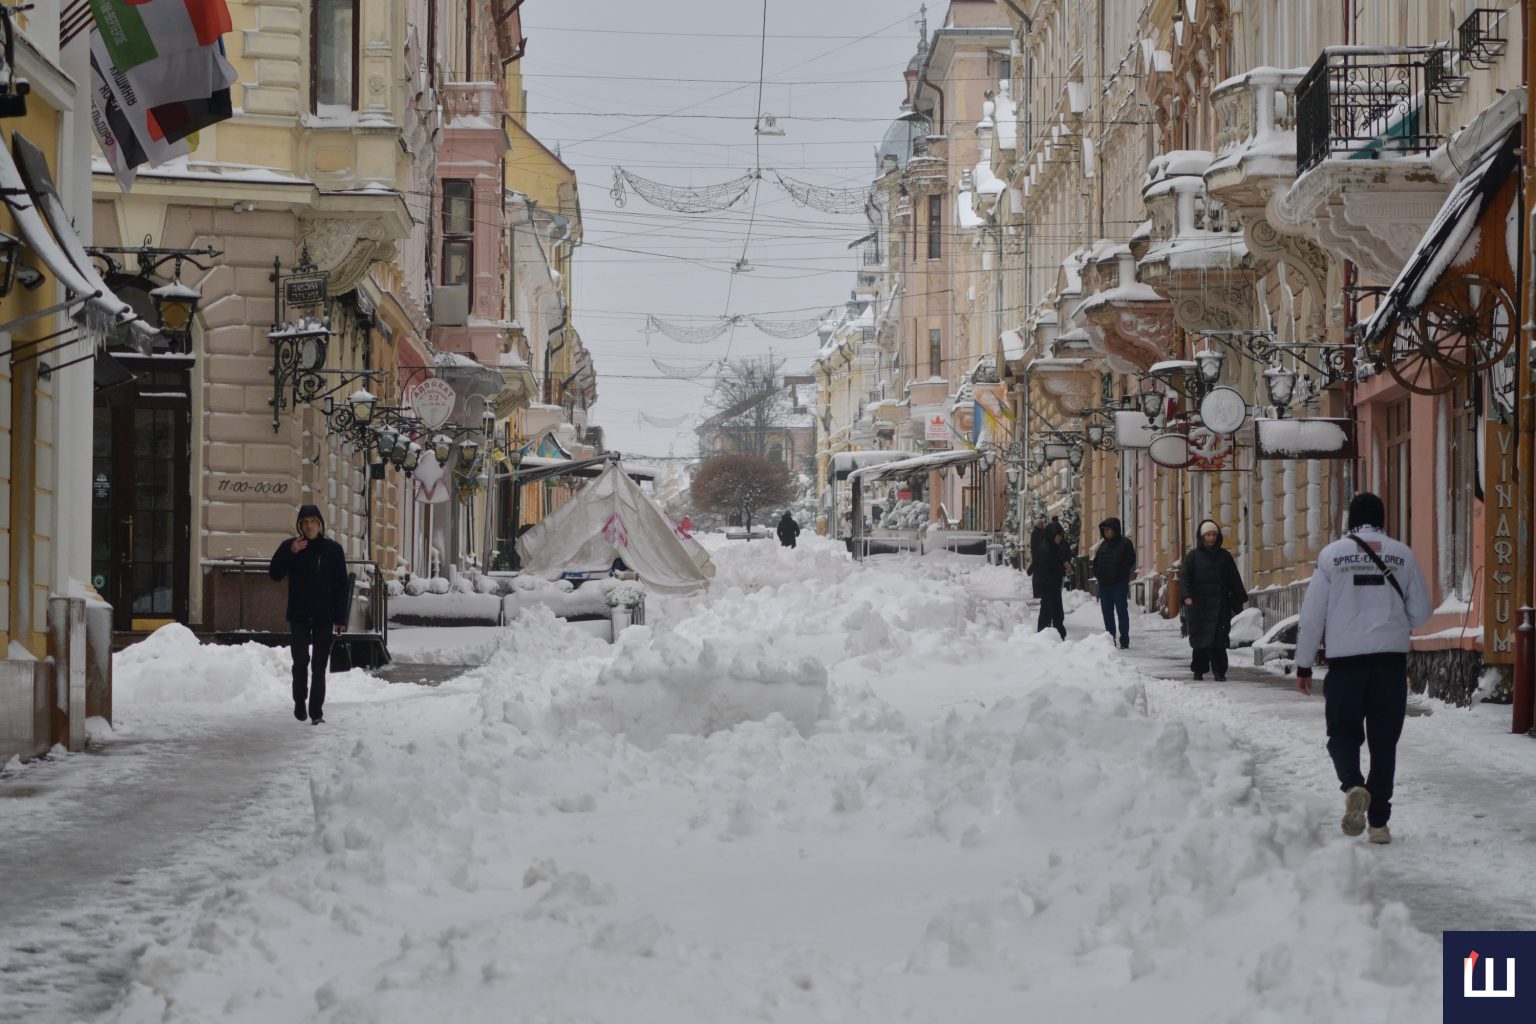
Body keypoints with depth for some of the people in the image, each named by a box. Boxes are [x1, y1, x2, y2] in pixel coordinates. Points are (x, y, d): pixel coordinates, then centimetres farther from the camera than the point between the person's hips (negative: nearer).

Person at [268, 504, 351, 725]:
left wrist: (340, 618, -4)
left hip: (324, 616, 0)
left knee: (319, 665, 1)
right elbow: (275, 574, -5)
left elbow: (342, 586, 2)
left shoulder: (333, 549, 2)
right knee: (301, 661, -8)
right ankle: (299, 702, 12)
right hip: (299, 616, 0)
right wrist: (291, 553, -18)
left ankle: (316, 711, 4)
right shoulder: (289, 546, 2)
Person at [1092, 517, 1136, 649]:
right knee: (1107, 612, 8)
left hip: (1119, 583, -6)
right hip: (1104, 584, 6)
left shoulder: (1125, 543, -3)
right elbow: (1096, 562, 19)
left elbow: (1130, 562, -7)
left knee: (1121, 611, -4)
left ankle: (1124, 640, -2)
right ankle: (1110, 639, 14)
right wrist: (1097, 574, 3)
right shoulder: (1103, 544, 14)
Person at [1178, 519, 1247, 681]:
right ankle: (1199, 670, 14)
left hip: (1220, 605, 1)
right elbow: (1184, 576, -3)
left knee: (1219, 640, -8)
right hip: (1199, 605, -1)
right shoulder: (1193, 556, 4)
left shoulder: (1224, 556, 11)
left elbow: (1234, 580, 15)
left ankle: (1219, 671, -10)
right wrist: (1187, 595, -19)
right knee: (1200, 638, 2)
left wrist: (1239, 601, 12)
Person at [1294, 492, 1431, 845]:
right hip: (1391, 660, 1)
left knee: (1343, 733, 10)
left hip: (1346, 660, -1)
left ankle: (1353, 786, -20)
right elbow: (1421, 612, 6)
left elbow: (1312, 615, -1)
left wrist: (1304, 665, 8)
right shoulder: (1402, 555, 2)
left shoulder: (1332, 555, -2)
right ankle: (1379, 821, 9)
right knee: (1384, 741, 9)